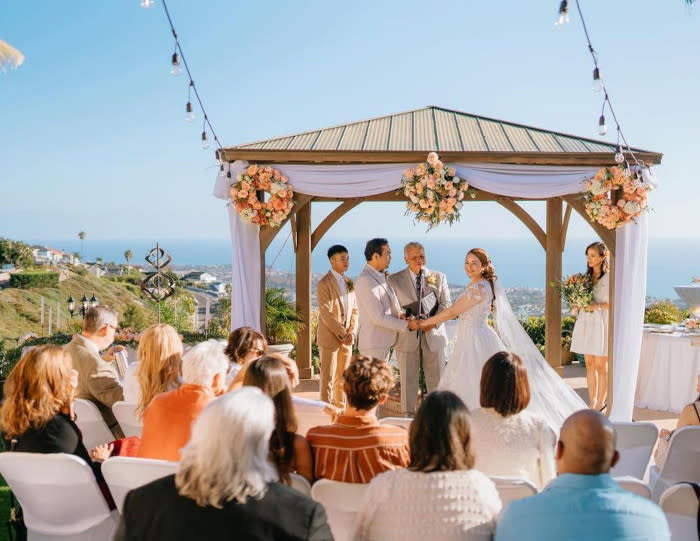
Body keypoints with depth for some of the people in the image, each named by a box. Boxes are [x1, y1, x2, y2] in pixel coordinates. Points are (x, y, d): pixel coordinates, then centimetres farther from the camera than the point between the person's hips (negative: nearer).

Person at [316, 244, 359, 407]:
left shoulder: (349, 283, 12)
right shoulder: (324, 283, -10)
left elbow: (354, 310, 13)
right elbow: (325, 314, -15)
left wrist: (351, 332, -2)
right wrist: (342, 333, -16)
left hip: (346, 338, 6)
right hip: (329, 337, -6)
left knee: (343, 376, 11)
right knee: (328, 377, -1)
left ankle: (341, 408, 20)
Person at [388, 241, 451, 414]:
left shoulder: (439, 277, 7)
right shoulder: (394, 280, 2)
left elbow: (446, 303, 2)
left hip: (434, 335, 2)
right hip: (407, 337, -1)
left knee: (436, 380, 6)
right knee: (408, 381, 5)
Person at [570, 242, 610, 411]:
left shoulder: (610, 277, -7)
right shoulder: (586, 276, 12)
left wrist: (597, 306, -19)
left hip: (601, 323, -6)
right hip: (585, 322, 6)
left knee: (601, 366, -1)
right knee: (589, 365, 9)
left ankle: (600, 405, 7)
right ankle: (591, 403, 15)